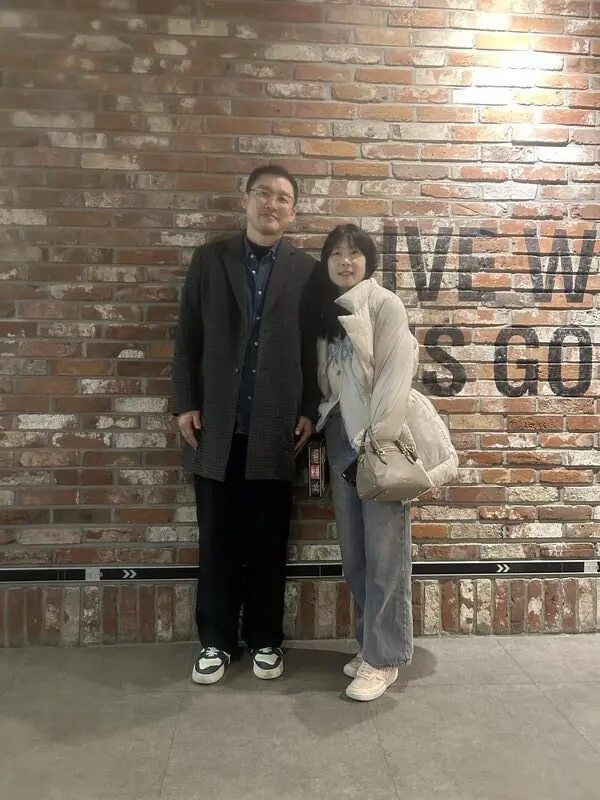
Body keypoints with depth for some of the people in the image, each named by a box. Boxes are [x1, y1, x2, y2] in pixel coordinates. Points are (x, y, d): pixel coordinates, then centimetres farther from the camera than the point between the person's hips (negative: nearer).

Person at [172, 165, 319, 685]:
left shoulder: (307, 270, 6)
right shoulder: (209, 259, 8)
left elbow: (313, 347, 4)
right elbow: (187, 338, 6)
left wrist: (310, 411, -2)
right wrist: (185, 403, -1)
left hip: (275, 427, 0)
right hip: (217, 425, 1)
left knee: (269, 541, 8)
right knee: (218, 540, 8)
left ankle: (265, 640, 25)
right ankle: (216, 641, 23)